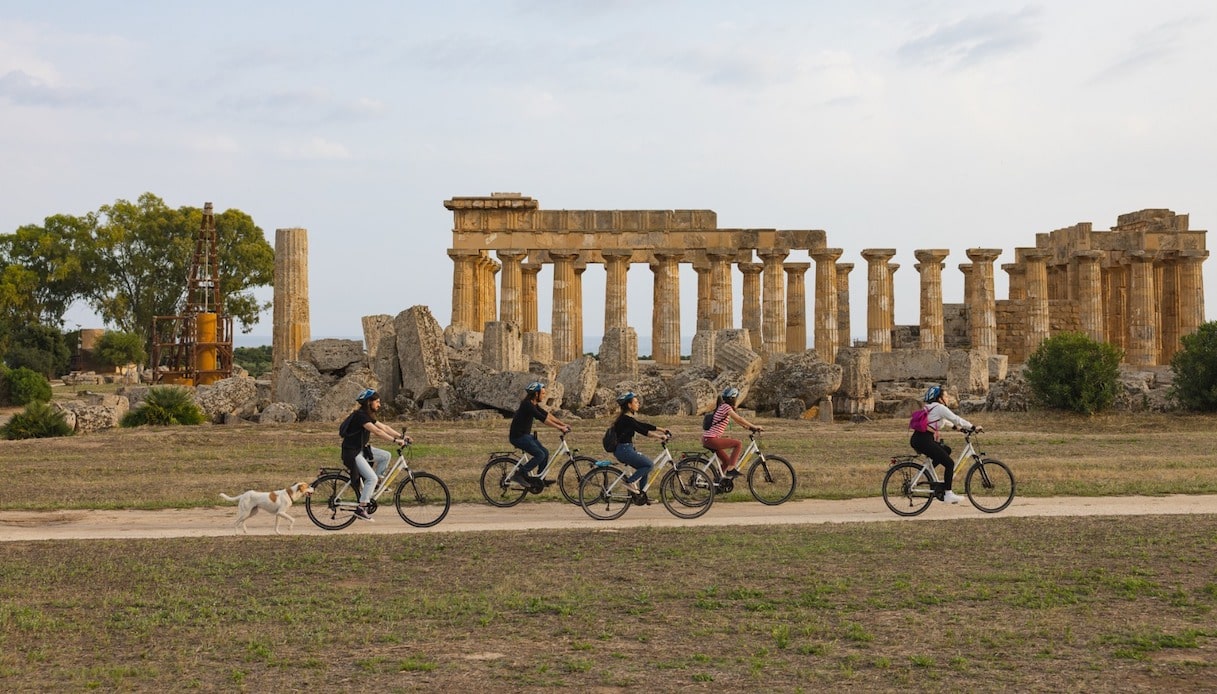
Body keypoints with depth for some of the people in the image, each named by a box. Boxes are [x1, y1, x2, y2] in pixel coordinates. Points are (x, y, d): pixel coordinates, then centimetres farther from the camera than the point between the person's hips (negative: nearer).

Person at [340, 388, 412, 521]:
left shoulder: (367, 415, 11)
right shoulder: (360, 415, -19)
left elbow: (384, 427, 9)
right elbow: (377, 431, -28)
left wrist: (402, 436, 0)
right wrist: (395, 440, -31)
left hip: (362, 449, 9)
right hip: (352, 452, -9)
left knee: (386, 456, 0)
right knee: (371, 478, -16)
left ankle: (376, 484, 11)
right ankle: (361, 509, -10)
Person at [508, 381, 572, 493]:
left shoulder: (534, 405, 9)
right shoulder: (527, 405, -21)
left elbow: (547, 414, 13)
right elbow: (543, 419, -26)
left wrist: (563, 424, 7)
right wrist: (559, 428, -26)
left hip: (525, 435, 10)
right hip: (518, 436, -10)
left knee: (545, 452, 6)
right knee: (540, 455, -18)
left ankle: (539, 480, 15)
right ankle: (519, 475, -12)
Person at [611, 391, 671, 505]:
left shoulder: (629, 418, 13)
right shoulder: (626, 419, -17)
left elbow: (644, 426, 15)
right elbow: (642, 431, -22)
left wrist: (663, 430, 11)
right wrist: (660, 436, -22)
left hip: (628, 449, 10)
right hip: (623, 450, -10)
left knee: (644, 468, 12)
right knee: (649, 464, -11)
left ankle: (641, 495, 16)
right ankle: (630, 482, -4)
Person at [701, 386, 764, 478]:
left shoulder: (722, 406, 17)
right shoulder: (726, 407, -12)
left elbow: (736, 420, 22)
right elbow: (739, 419, -15)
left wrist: (748, 427, 15)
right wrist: (754, 427, -9)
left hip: (707, 439, 10)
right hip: (712, 439, -10)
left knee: (727, 461, 17)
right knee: (738, 443, -10)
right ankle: (730, 469, -11)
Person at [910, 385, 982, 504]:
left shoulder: (930, 407, 22)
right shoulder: (939, 408, -5)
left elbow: (946, 421, 38)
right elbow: (956, 419, -6)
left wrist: (956, 426, 37)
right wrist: (974, 427, 1)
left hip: (916, 440, 9)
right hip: (924, 441, -9)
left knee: (946, 450, 25)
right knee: (950, 464, -2)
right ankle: (948, 494, 0)